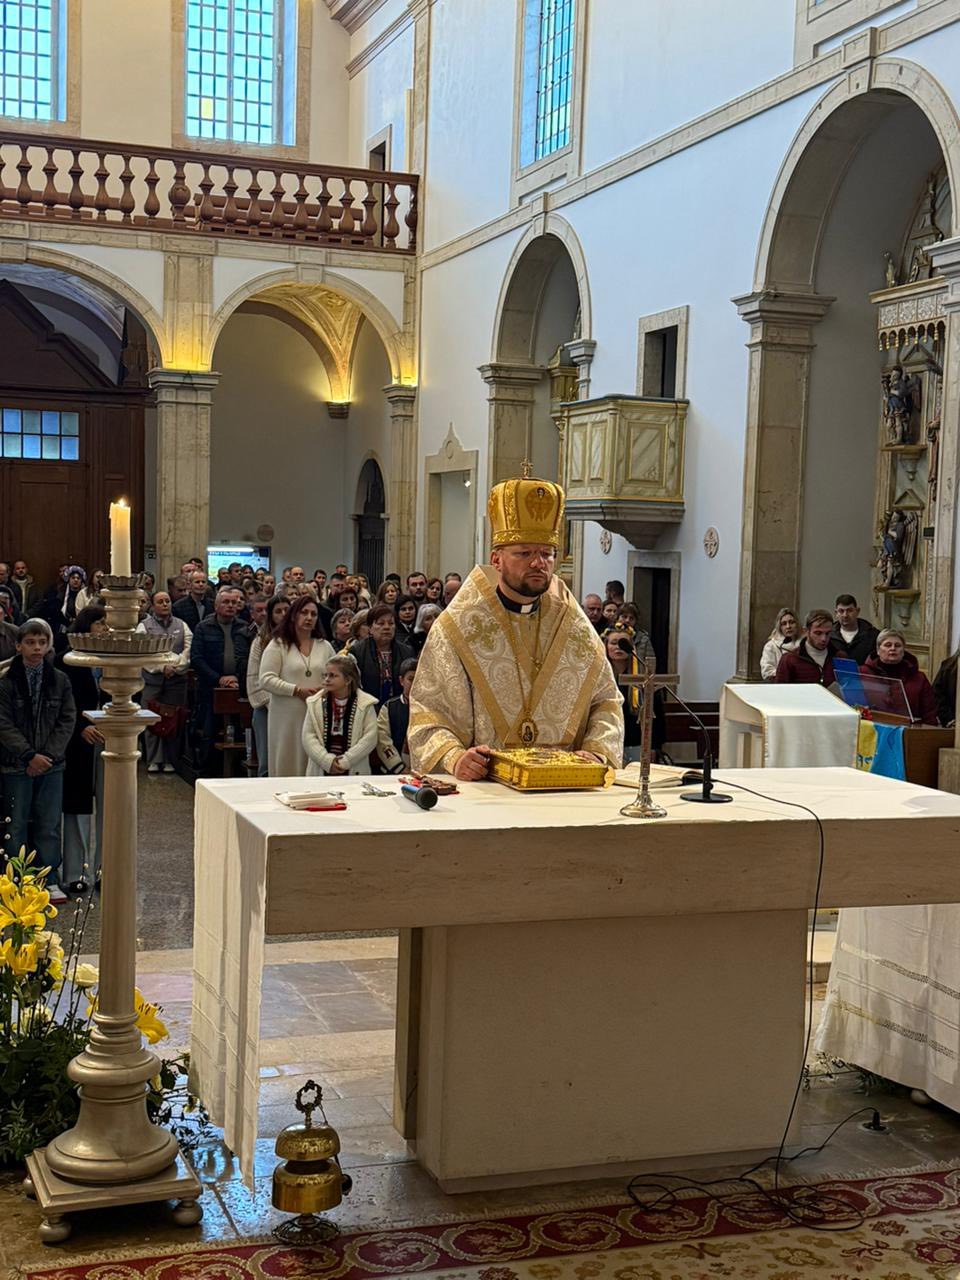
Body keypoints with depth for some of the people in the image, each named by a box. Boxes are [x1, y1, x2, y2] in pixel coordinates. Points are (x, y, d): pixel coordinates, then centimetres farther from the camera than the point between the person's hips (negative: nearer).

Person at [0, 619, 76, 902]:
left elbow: (67, 721, 1)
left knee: (49, 825, 5)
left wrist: (49, 755, -9)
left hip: (51, 763, 2)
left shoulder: (60, 681, 3)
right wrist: (29, 756, -14)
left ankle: (50, 881, 13)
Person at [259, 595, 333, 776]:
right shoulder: (278, 645, 1)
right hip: (287, 717, -3)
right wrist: (298, 691, -13)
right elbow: (266, 680, -8)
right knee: (287, 767, 0)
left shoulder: (325, 646, 15)